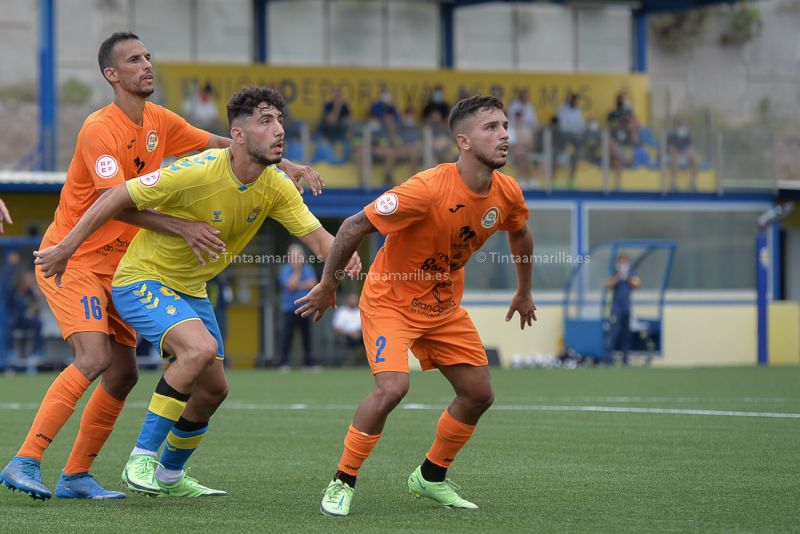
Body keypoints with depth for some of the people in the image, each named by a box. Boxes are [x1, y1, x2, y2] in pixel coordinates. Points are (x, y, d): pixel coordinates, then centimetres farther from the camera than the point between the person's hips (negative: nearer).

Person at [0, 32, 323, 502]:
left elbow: (221, 145, 15)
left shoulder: (159, 122, 6)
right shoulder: (101, 129, -19)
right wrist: (183, 229, -35)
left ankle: (76, 476, 14)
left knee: (124, 374, 4)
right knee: (94, 358, -24)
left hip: (116, 267, 8)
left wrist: (288, 167, 6)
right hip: (73, 258, -8)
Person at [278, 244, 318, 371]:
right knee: (288, 335, -6)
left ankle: (308, 362, 13)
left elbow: (313, 283, -5)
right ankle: (283, 363, -3)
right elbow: (291, 285, -16)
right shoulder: (286, 270, -3)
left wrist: (299, 286, -11)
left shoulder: (308, 269, 7)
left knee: (307, 335, 6)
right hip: (290, 308, -4)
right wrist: (297, 271, -14)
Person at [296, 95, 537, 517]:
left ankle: (431, 477, 28)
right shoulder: (427, 189, -30)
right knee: (393, 386, -26)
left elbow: (519, 233, 16)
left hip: (445, 305, 7)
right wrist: (328, 285, -13)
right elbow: (354, 227, -23)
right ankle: (342, 483, -9)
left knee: (479, 394, 6)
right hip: (390, 299, -7)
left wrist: (524, 292, 24)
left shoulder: (507, 194, -9)